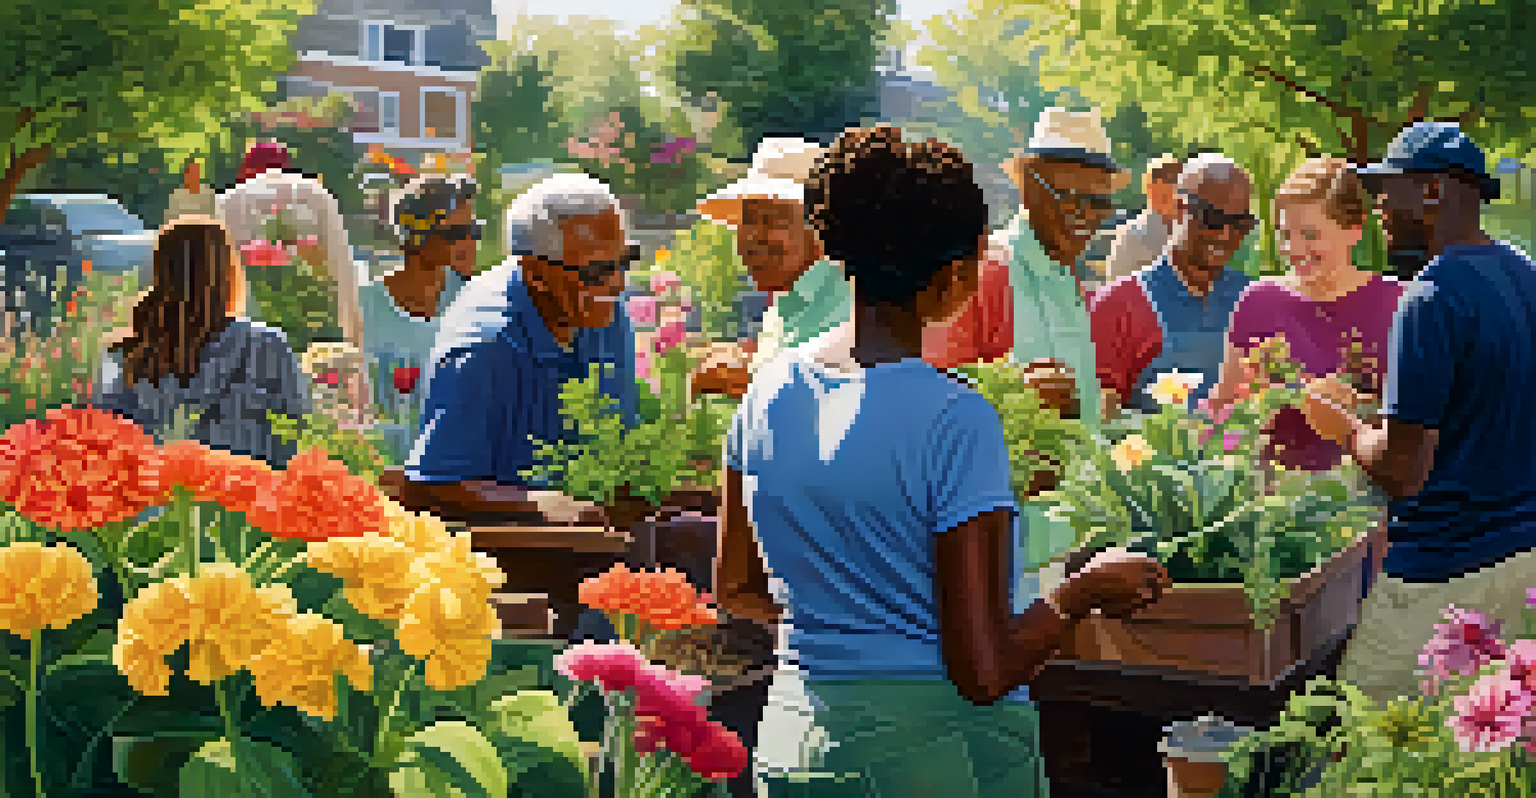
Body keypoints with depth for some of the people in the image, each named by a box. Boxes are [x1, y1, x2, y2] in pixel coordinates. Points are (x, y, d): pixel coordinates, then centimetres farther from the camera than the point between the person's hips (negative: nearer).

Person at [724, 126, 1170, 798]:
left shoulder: (768, 390, -1)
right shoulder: (956, 420, -20)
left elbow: (735, 589, 11)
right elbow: (983, 673, -20)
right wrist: (1087, 589, -5)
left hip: (794, 736, 6)